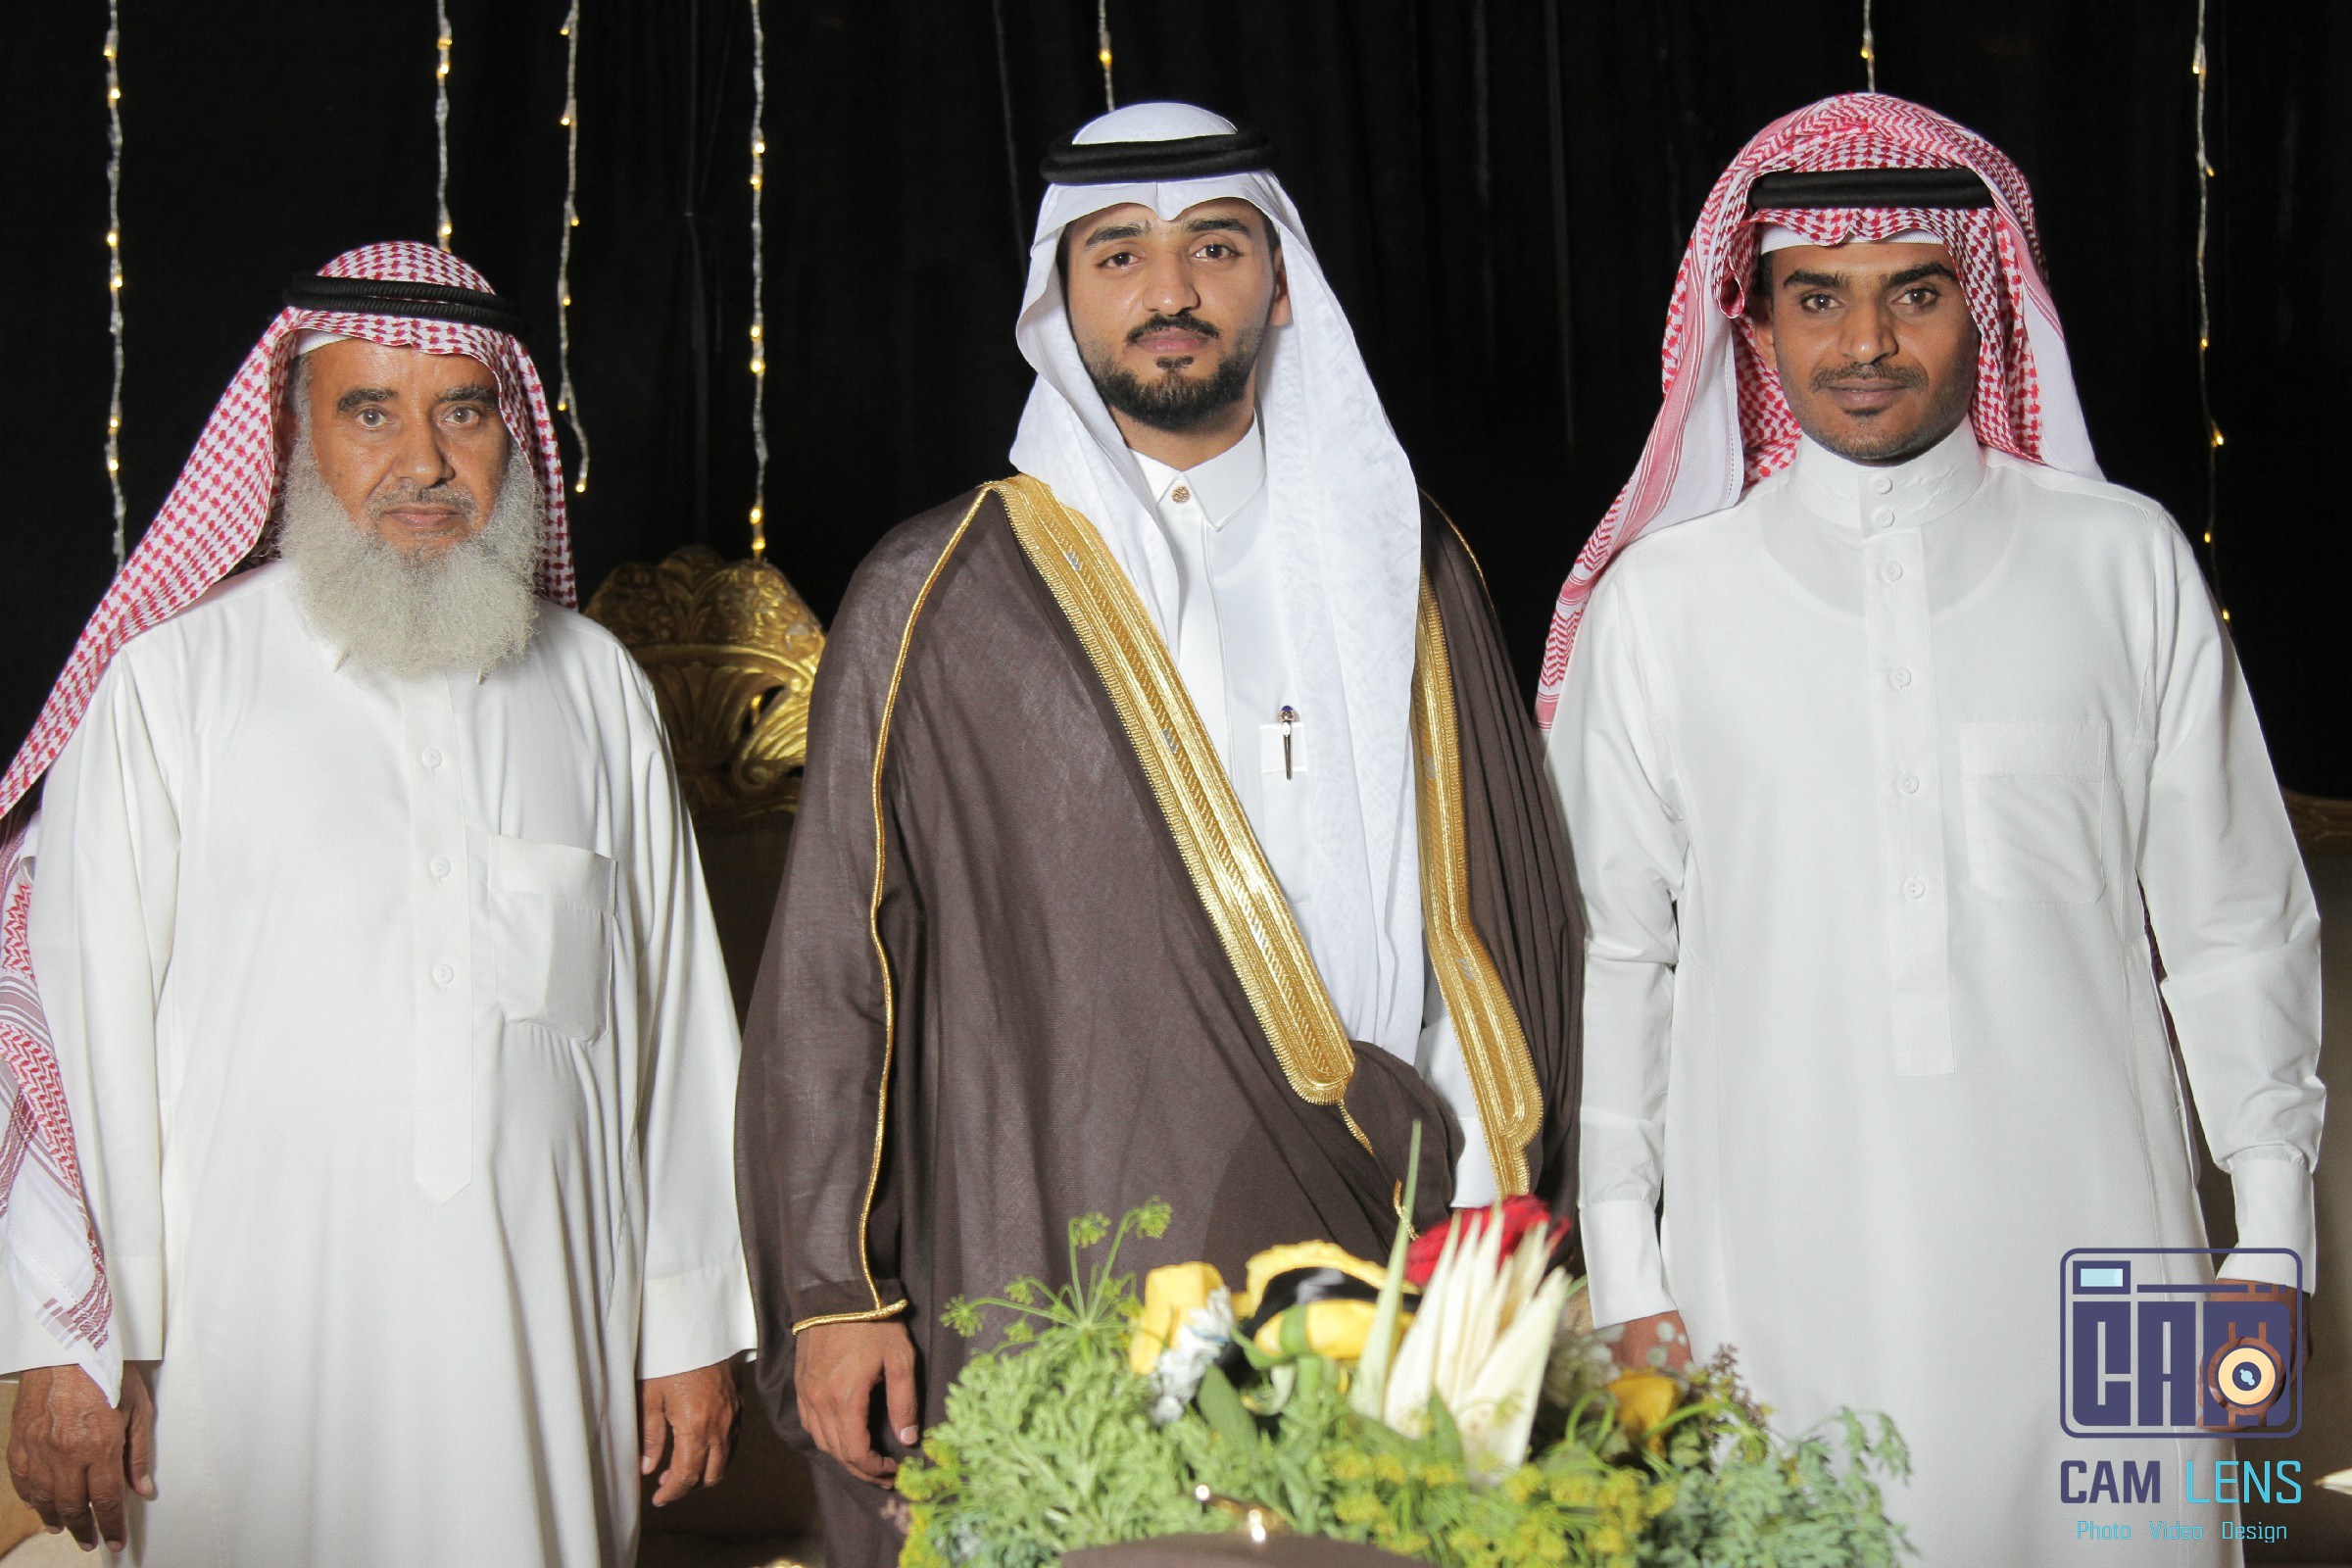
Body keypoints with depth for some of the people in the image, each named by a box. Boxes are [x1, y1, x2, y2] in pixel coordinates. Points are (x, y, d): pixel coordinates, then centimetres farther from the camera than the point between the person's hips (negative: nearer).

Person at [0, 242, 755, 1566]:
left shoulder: (596, 686, 8)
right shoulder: (171, 683, -1)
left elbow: (675, 1012, 9)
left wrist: (692, 1327, 8)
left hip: (547, 1343, 2)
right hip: (258, 1345, -2)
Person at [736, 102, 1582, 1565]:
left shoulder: (1407, 569, 12)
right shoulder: (938, 600, 3)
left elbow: (1505, 908, 11)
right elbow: (834, 965, 2)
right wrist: (835, 1291, -3)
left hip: (1380, 1277, 2)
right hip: (1056, 1302, -2)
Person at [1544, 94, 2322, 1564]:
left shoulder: (2124, 565, 1)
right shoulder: (1658, 603, 0)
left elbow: (2235, 929, 6)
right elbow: (1609, 952, 5)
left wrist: (2272, 1249, 6)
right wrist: (1625, 1275, 5)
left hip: (2092, 1271, 1)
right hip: (1781, 1291, 0)